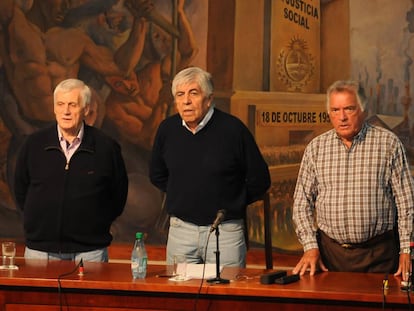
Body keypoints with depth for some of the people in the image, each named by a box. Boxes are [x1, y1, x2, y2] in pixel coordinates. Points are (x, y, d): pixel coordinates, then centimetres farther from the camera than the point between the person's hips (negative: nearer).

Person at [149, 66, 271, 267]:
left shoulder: (232, 129, -8)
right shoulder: (167, 129, 3)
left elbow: (259, 180, 1)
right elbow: (157, 176, 21)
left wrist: (232, 204, 4)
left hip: (225, 231, -3)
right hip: (180, 230, 3)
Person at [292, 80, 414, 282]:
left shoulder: (388, 143, 0)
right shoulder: (316, 148, 7)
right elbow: (302, 202, 9)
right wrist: (310, 246, -2)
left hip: (378, 252, -2)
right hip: (330, 252, 2)